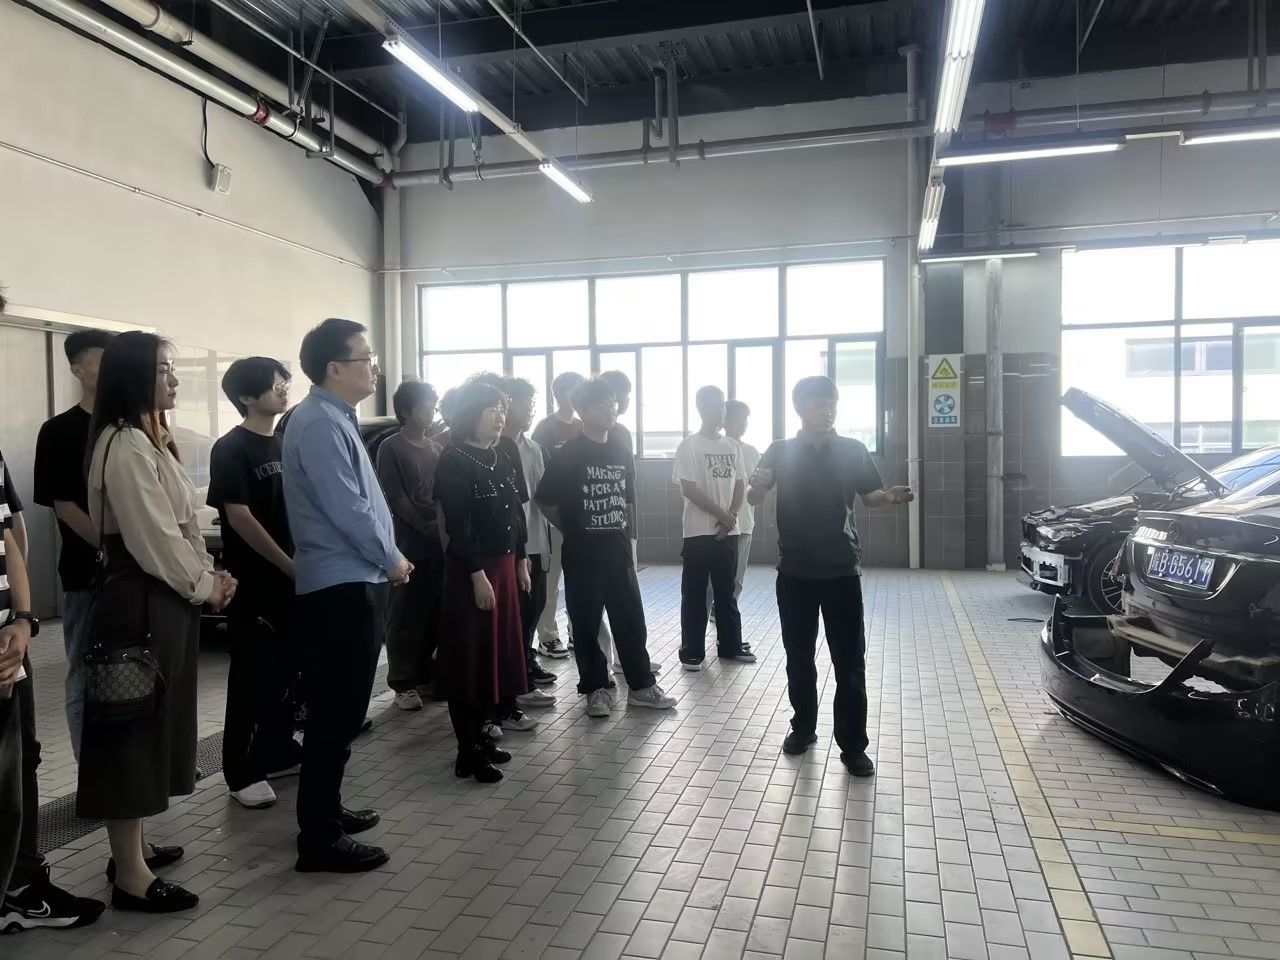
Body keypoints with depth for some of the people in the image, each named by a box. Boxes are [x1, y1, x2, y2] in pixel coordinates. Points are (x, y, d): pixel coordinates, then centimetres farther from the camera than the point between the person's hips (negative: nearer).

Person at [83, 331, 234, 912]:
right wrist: (205, 584, -8)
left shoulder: (150, 439, 15)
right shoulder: (126, 446, -17)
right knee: (134, 732, -2)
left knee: (153, 726, 18)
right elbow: (154, 537, -21)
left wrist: (207, 576, 3)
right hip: (140, 603, -10)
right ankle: (130, 875, 9)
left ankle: (133, 848, 32)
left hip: (163, 599, 10)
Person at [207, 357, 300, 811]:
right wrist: (289, 565, -14)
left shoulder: (284, 444, 11)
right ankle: (243, 772, 11)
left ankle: (277, 752, 27)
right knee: (252, 676, 0)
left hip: (290, 578, 7)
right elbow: (240, 518, -16)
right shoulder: (230, 449, -10)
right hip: (254, 580, -7)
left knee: (287, 669, 13)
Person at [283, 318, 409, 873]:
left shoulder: (336, 420, 15)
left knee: (339, 710, 18)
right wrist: (391, 560, -8)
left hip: (350, 582, 10)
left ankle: (325, 812, 32)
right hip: (342, 587, -10)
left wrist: (384, 560, 12)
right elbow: (347, 509, -21)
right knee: (336, 713, -3)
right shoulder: (320, 424, -17)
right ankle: (320, 840, 7)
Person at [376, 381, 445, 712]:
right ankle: (403, 683, 8)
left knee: (434, 613, 8)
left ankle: (426, 674, 20)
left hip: (438, 544, 5)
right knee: (406, 616, 0)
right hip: (409, 545, -5)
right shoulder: (390, 449, -2)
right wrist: (429, 528, -14)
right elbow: (396, 500, -9)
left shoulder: (435, 449, 15)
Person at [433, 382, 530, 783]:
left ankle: (480, 733, 25)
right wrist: (477, 574, -20)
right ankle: (468, 750, 8)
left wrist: (520, 562, 14)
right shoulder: (453, 461, -13)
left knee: (498, 651, 12)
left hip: (504, 565, 8)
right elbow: (457, 526, -18)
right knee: (471, 657, -1)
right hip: (471, 570, -8)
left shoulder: (503, 460, 11)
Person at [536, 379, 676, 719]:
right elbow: (546, 500, -4)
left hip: (618, 553, 5)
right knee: (587, 625, 5)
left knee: (631, 621, 8)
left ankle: (641, 685, 19)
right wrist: (573, 531, 3)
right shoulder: (567, 455, -8)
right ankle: (597, 688, 18)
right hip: (582, 556, -4)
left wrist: (627, 540, 13)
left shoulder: (621, 454, 8)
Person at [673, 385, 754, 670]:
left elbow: (740, 485, 10)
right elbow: (688, 489, -12)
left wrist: (731, 516, -6)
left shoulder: (732, 446, 10)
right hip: (699, 531, -5)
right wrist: (721, 514, -13)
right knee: (694, 594, 1)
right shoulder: (689, 446, -6)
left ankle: (730, 645, 23)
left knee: (726, 591, 13)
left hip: (728, 532, 5)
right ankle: (691, 651, 8)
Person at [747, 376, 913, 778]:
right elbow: (753, 499, -2)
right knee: (799, 656, 11)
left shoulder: (853, 450, 2)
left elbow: (870, 497, 7)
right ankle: (803, 728, 28)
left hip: (842, 570, 0)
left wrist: (891, 496, -16)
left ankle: (853, 746, 9)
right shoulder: (780, 451, 1)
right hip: (795, 570, 1)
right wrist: (759, 485, -26)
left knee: (850, 661, 0)